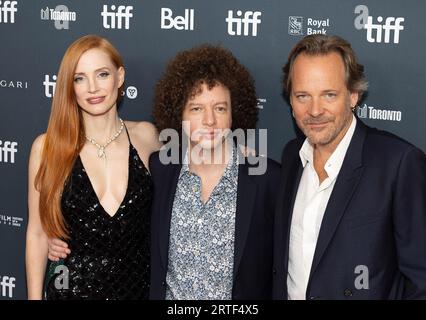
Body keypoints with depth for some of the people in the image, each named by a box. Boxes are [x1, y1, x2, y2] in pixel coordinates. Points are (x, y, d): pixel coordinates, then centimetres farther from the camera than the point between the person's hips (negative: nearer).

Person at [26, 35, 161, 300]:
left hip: (139, 286, 1)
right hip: (73, 288, -1)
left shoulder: (146, 136, -3)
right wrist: (34, 296, -2)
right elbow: (37, 233, -2)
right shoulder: (47, 147, -7)